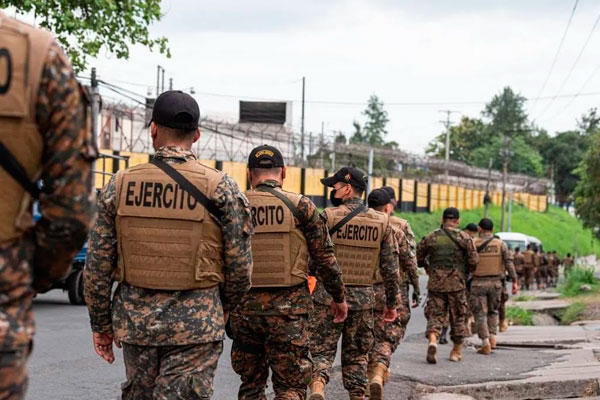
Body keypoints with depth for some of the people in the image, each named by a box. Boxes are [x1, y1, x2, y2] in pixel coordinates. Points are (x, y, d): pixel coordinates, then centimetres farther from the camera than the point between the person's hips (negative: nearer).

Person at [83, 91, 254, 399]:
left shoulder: (120, 185, 1)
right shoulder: (221, 189, -5)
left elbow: (96, 266, 3)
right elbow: (240, 268, -3)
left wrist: (101, 324, 14)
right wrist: (224, 309, 16)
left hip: (135, 320, 3)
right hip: (196, 323, -2)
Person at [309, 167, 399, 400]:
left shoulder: (329, 216, -7)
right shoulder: (381, 222, 4)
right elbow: (391, 268, 6)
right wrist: (392, 303, 14)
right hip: (363, 298, 3)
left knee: (321, 350, 1)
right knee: (356, 355, 14)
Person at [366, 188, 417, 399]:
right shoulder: (399, 226, -3)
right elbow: (409, 260, -6)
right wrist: (416, 289, 1)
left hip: (365, 288, 3)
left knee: (370, 334, 17)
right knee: (390, 335, -2)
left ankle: (374, 373, 23)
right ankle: (378, 373, -24)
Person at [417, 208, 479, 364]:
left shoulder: (431, 237, 4)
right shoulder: (464, 238, -2)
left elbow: (417, 256, 9)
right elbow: (474, 261, -5)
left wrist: (426, 267, 27)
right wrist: (466, 272, 14)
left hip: (435, 283, 1)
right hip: (456, 284, -1)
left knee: (434, 315, 3)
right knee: (457, 316, 12)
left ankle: (432, 341, -24)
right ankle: (457, 351, 22)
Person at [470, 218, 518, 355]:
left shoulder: (473, 244, -3)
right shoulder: (501, 244, 1)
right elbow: (509, 263, -3)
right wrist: (514, 281, -2)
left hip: (478, 283, -2)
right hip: (495, 282, 2)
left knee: (480, 314, 4)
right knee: (493, 311, 21)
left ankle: (486, 345, -2)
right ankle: (492, 339, 10)